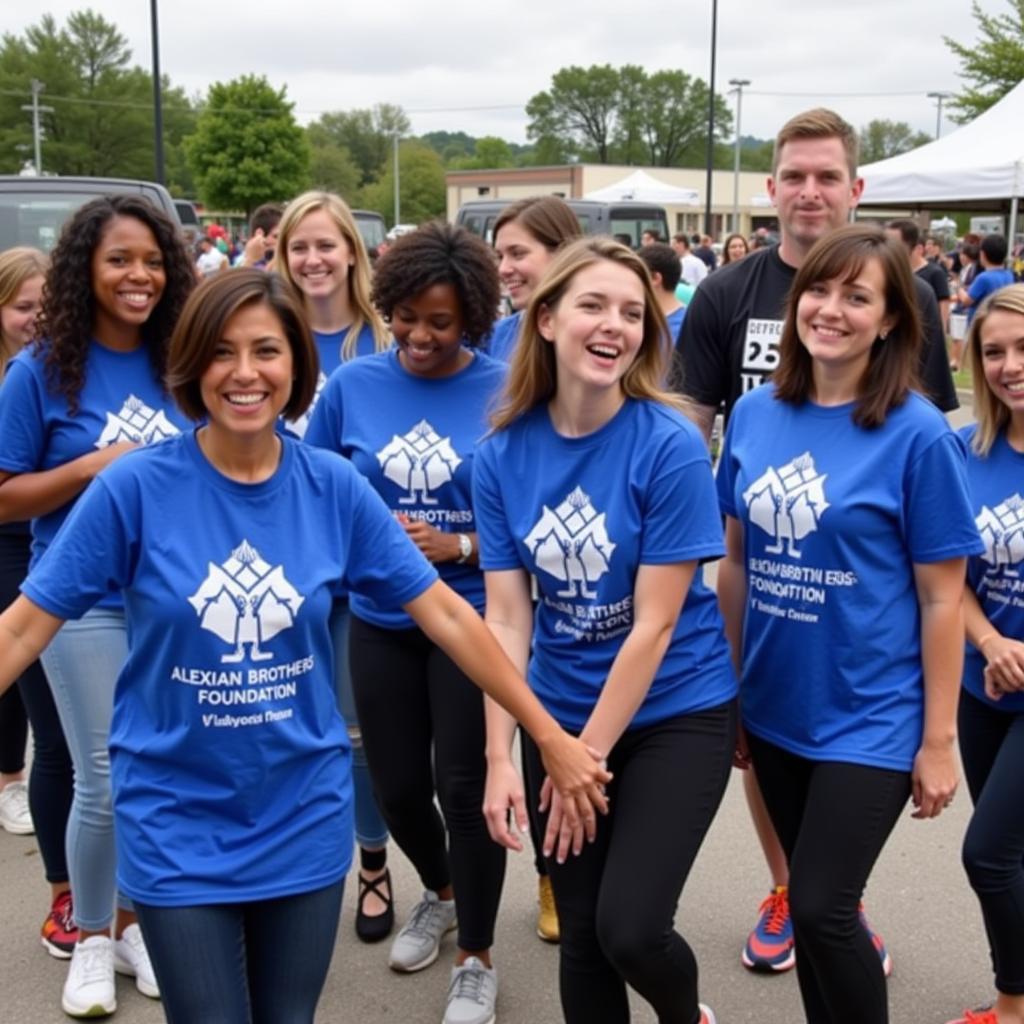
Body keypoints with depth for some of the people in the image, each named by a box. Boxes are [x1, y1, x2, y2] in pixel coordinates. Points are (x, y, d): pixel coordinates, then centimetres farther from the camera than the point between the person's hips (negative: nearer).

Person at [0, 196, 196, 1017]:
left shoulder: (178, 366, 3)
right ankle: (92, 937, 23)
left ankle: (135, 921, 30)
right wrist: (90, 467, -18)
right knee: (107, 781, -1)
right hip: (86, 604, -3)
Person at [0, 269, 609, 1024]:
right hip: (176, 822, -2)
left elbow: (443, 612, -3)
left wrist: (551, 737, -2)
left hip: (306, 817, 2)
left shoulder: (333, 485, -7)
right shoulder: (137, 486, -13)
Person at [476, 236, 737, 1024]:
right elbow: (506, 616, -6)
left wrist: (587, 758, -14)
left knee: (630, 929, -10)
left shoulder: (670, 446, -18)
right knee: (581, 937, 10)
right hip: (560, 716, 4)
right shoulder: (504, 454, -7)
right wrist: (500, 756, -12)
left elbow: (654, 622, -17)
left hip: (676, 713, -3)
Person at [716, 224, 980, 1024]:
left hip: (870, 716, -5)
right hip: (776, 706, 5)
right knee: (813, 900, 16)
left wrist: (939, 738, -9)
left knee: (822, 907, -6)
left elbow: (941, 597, -10)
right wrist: (729, 686, 9)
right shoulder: (755, 414, 0)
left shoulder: (917, 433, -13)